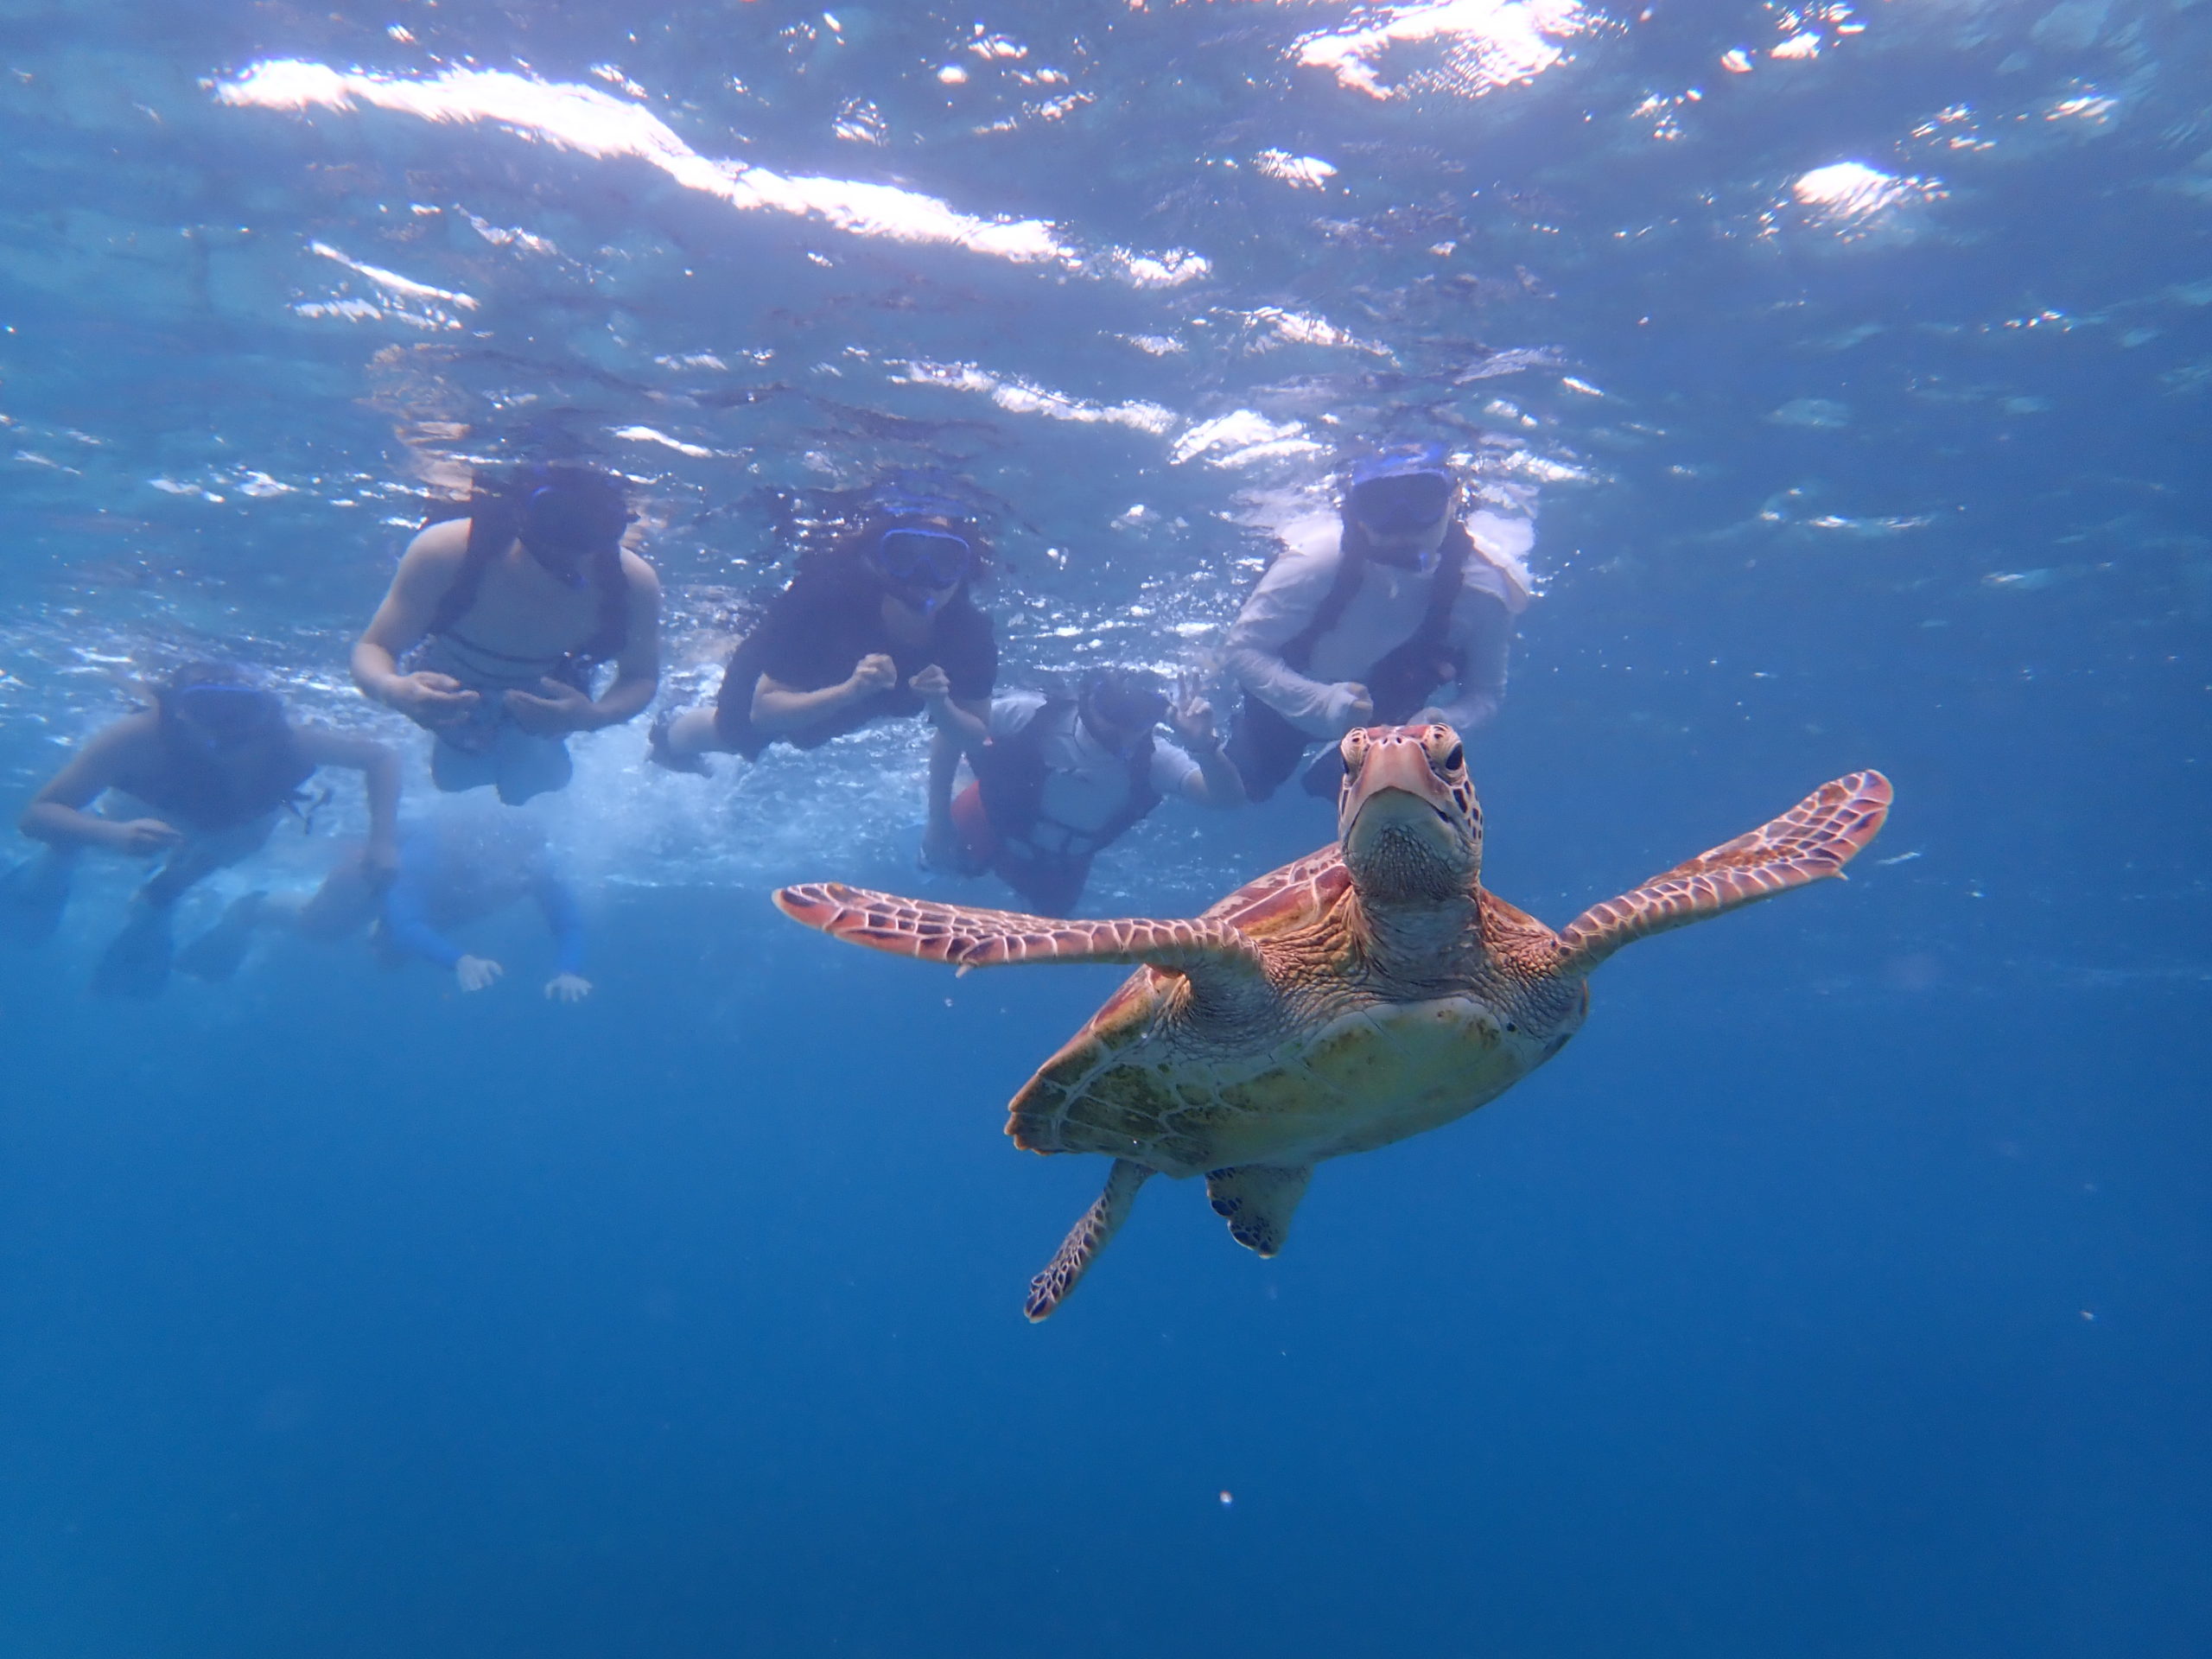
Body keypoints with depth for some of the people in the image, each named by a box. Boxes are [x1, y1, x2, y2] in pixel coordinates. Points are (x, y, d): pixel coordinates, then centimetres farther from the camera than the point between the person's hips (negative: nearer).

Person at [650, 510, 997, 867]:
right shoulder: (831, 594, -46)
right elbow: (763, 711, -43)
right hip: (771, 678, 1)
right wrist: (848, 692, -59)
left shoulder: (969, 633, -38)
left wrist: (942, 709, -49)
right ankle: (668, 736, 60)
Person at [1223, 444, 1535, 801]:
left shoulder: (1483, 588, -33)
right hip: (1293, 704, -1)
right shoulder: (1316, 561, -39)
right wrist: (1322, 701, -48)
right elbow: (1243, 648, -33)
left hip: (1388, 717, 1)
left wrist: (1443, 722, -45)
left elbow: (1486, 693, -21)